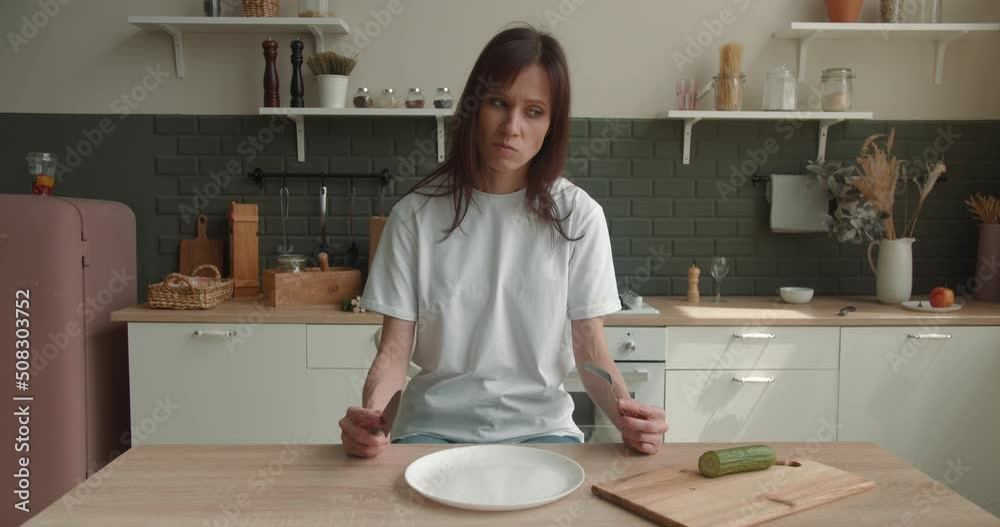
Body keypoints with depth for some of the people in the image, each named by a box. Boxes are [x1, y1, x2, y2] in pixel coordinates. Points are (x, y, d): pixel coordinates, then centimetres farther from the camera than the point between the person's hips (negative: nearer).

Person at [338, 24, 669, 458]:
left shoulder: (577, 215, -3)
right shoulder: (416, 214, -3)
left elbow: (589, 347, -1)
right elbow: (395, 348, -4)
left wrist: (625, 413, -22)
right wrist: (370, 413, -25)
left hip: (540, 427, 0)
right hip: (435, 427, 0)